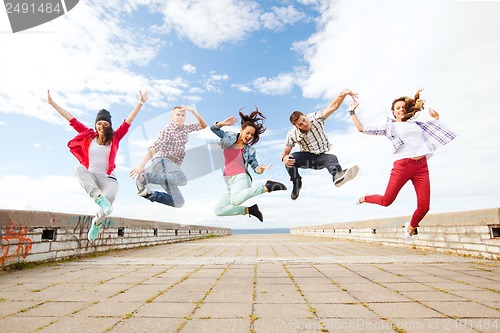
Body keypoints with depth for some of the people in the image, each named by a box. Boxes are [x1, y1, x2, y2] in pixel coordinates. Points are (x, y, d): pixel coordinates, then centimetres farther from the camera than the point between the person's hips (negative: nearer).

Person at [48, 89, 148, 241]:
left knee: (107, 208, -27)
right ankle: (99, 198, -44)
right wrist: (52, 103, 12)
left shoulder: (115, 138, 4)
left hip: (108, 178, -2)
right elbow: (72, 120, 10)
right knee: (79, 168, -32)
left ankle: (97, 222, 8)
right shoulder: (89, 136, 9)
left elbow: (128, 121, -4)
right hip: (90, 177, 2)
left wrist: (141, 103, -10)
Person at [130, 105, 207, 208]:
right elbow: (155, 147, -13)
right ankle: (144, 176, -32)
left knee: (178, 202, -4)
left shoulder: (185, 128, 20)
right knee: (182, 179, -42)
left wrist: (192, 110, 11)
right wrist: (142, 164, -25)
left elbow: (203, 125, 23)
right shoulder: (168, 129, -1)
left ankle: (149, 194, 2)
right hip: (162, 161, -7)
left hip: (171, 165, 7)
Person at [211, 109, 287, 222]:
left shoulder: (250, 150, 2)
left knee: (235, 200, -38)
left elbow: (255, 167, 7)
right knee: (218, 210, -3)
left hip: (241, 178, -5)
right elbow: (213, 128, 8)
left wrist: (260, 169, -18)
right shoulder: (229, 137, 9)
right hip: (229, 183, 5)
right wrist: (223, 123, -13)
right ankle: (248, 210, 2)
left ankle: (267, 187, -28)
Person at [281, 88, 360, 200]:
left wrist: (343, 94, -46)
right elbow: (285, 151, -6)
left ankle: (337, 175, -70)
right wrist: (284, 158, -32)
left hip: (321, 157, 0)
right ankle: (296, 184, -5)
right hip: (306, 157, 1)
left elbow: (332, 107, -27)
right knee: (290, 159, -29)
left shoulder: (316, 118, -15)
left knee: (332, 158, -35)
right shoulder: (292, 134, -13)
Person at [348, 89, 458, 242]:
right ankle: (364, 198, 27)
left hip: (421, 166, 4)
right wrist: (352, 112, 8)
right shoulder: (389, 126, 11)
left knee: (424, 206, -4)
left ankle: (410, 228, 25)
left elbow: (436, 130, 37)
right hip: (402, 165, -4)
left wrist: (436, 118, 23)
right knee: (386, 201, -5)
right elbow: (362, 129, 5)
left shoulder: (416, 124, 22)